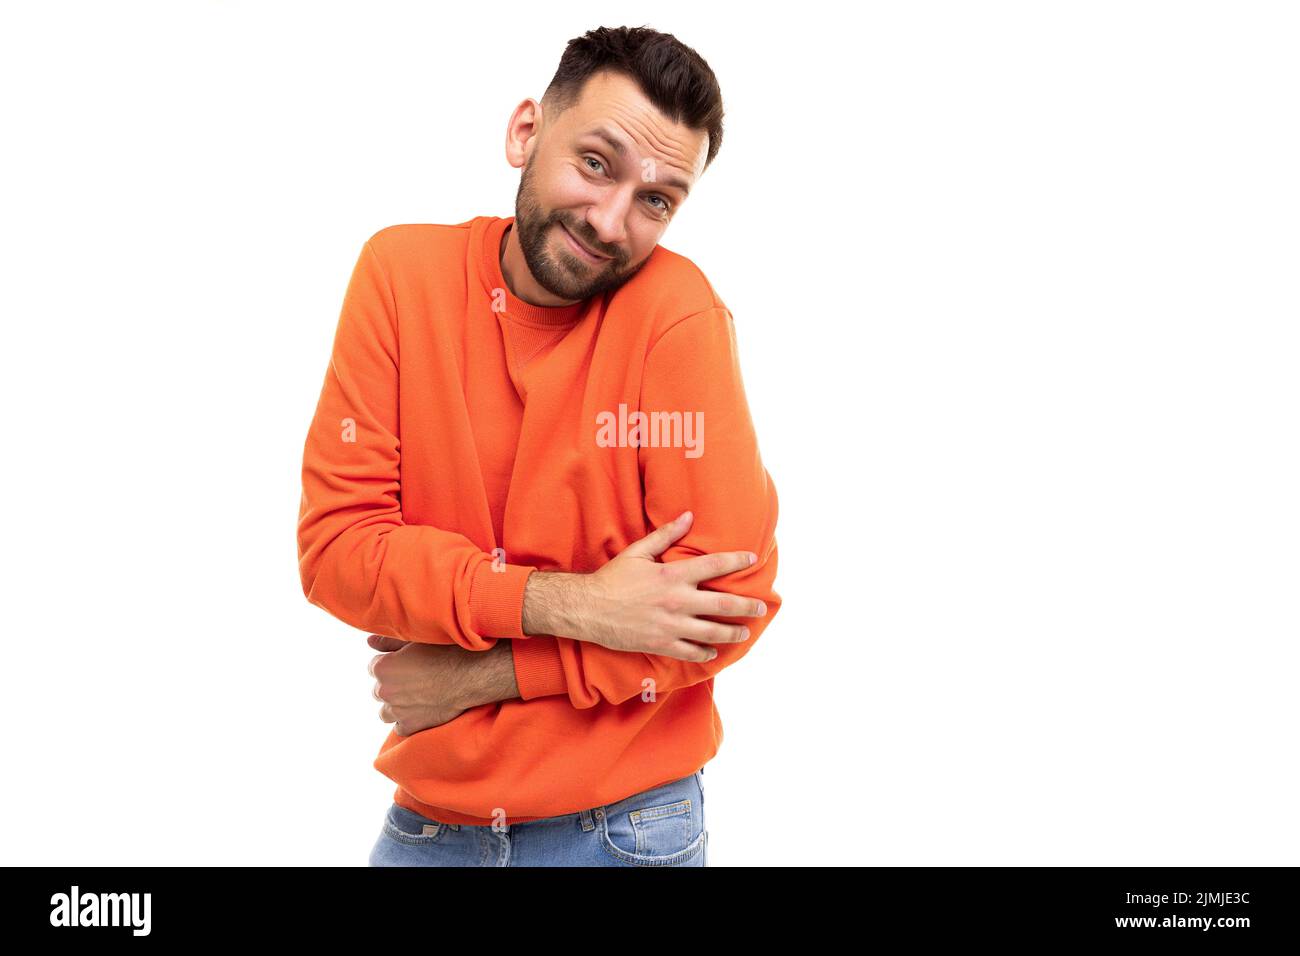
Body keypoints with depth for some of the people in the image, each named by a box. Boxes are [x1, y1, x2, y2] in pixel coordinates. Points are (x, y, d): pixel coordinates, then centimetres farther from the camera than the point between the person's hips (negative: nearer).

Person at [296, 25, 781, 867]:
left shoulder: (675, 309, -16)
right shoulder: (403, 269, -8)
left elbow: (732, 599, -19)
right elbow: (337, 543, -11)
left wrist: (482, 676, -16)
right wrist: (565, 604, -22)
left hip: (623, 824, -2)